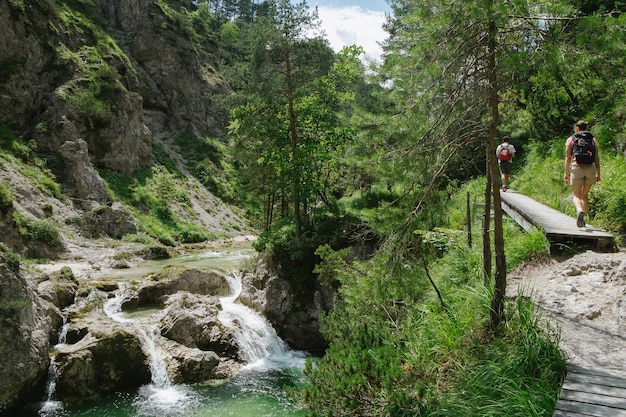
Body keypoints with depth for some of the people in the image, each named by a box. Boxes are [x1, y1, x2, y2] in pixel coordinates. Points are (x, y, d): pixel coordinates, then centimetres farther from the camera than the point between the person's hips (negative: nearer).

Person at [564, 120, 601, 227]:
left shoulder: (571, 139, 5)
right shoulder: (593, 139, 12)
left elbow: (568, 157, 0)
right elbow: (597, 158, 8)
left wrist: (566, 173, 2)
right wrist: (598, 173, 10)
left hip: (577, 168, -3)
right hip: (591, 168, 3)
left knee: (576, 195, 3)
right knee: (585, 195, 16)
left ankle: (579, 210, -28)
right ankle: (583, 219, 14)